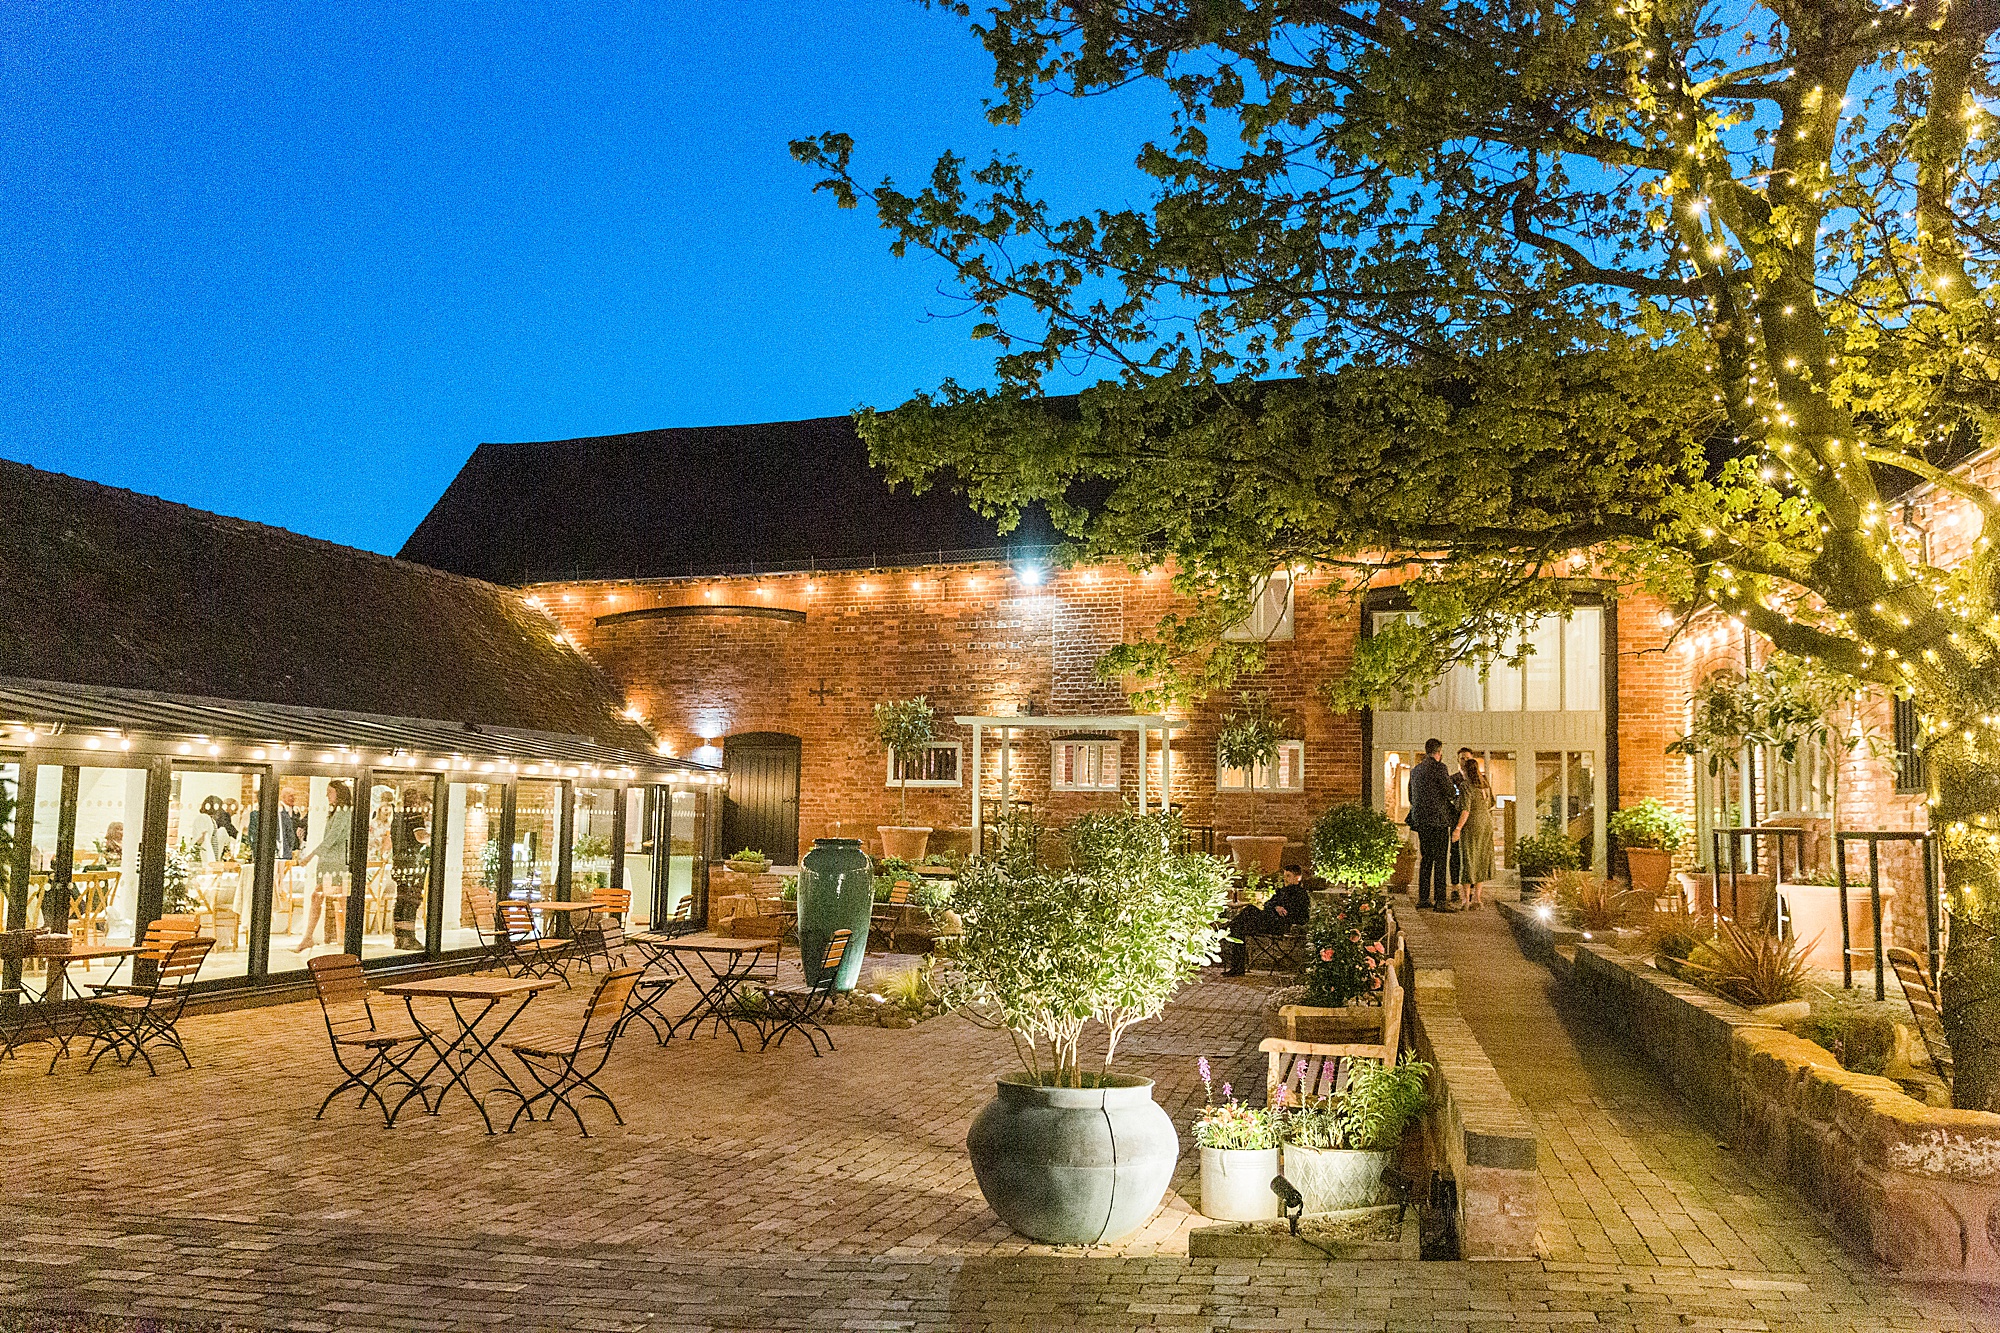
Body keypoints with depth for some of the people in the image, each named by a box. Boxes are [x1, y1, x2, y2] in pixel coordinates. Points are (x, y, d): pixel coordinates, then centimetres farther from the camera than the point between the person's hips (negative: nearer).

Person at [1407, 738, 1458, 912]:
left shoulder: (1415, 770, 13)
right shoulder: (1439, 768, -9)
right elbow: (1449, 792, -11)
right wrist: (1449, 778, 7)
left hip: (1421, 820, 7)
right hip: (1438, 819, -7)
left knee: (1425, 860, 12)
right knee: (1440, 860, -4)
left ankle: (1423, 900, 12)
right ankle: (1440, 901, -7)